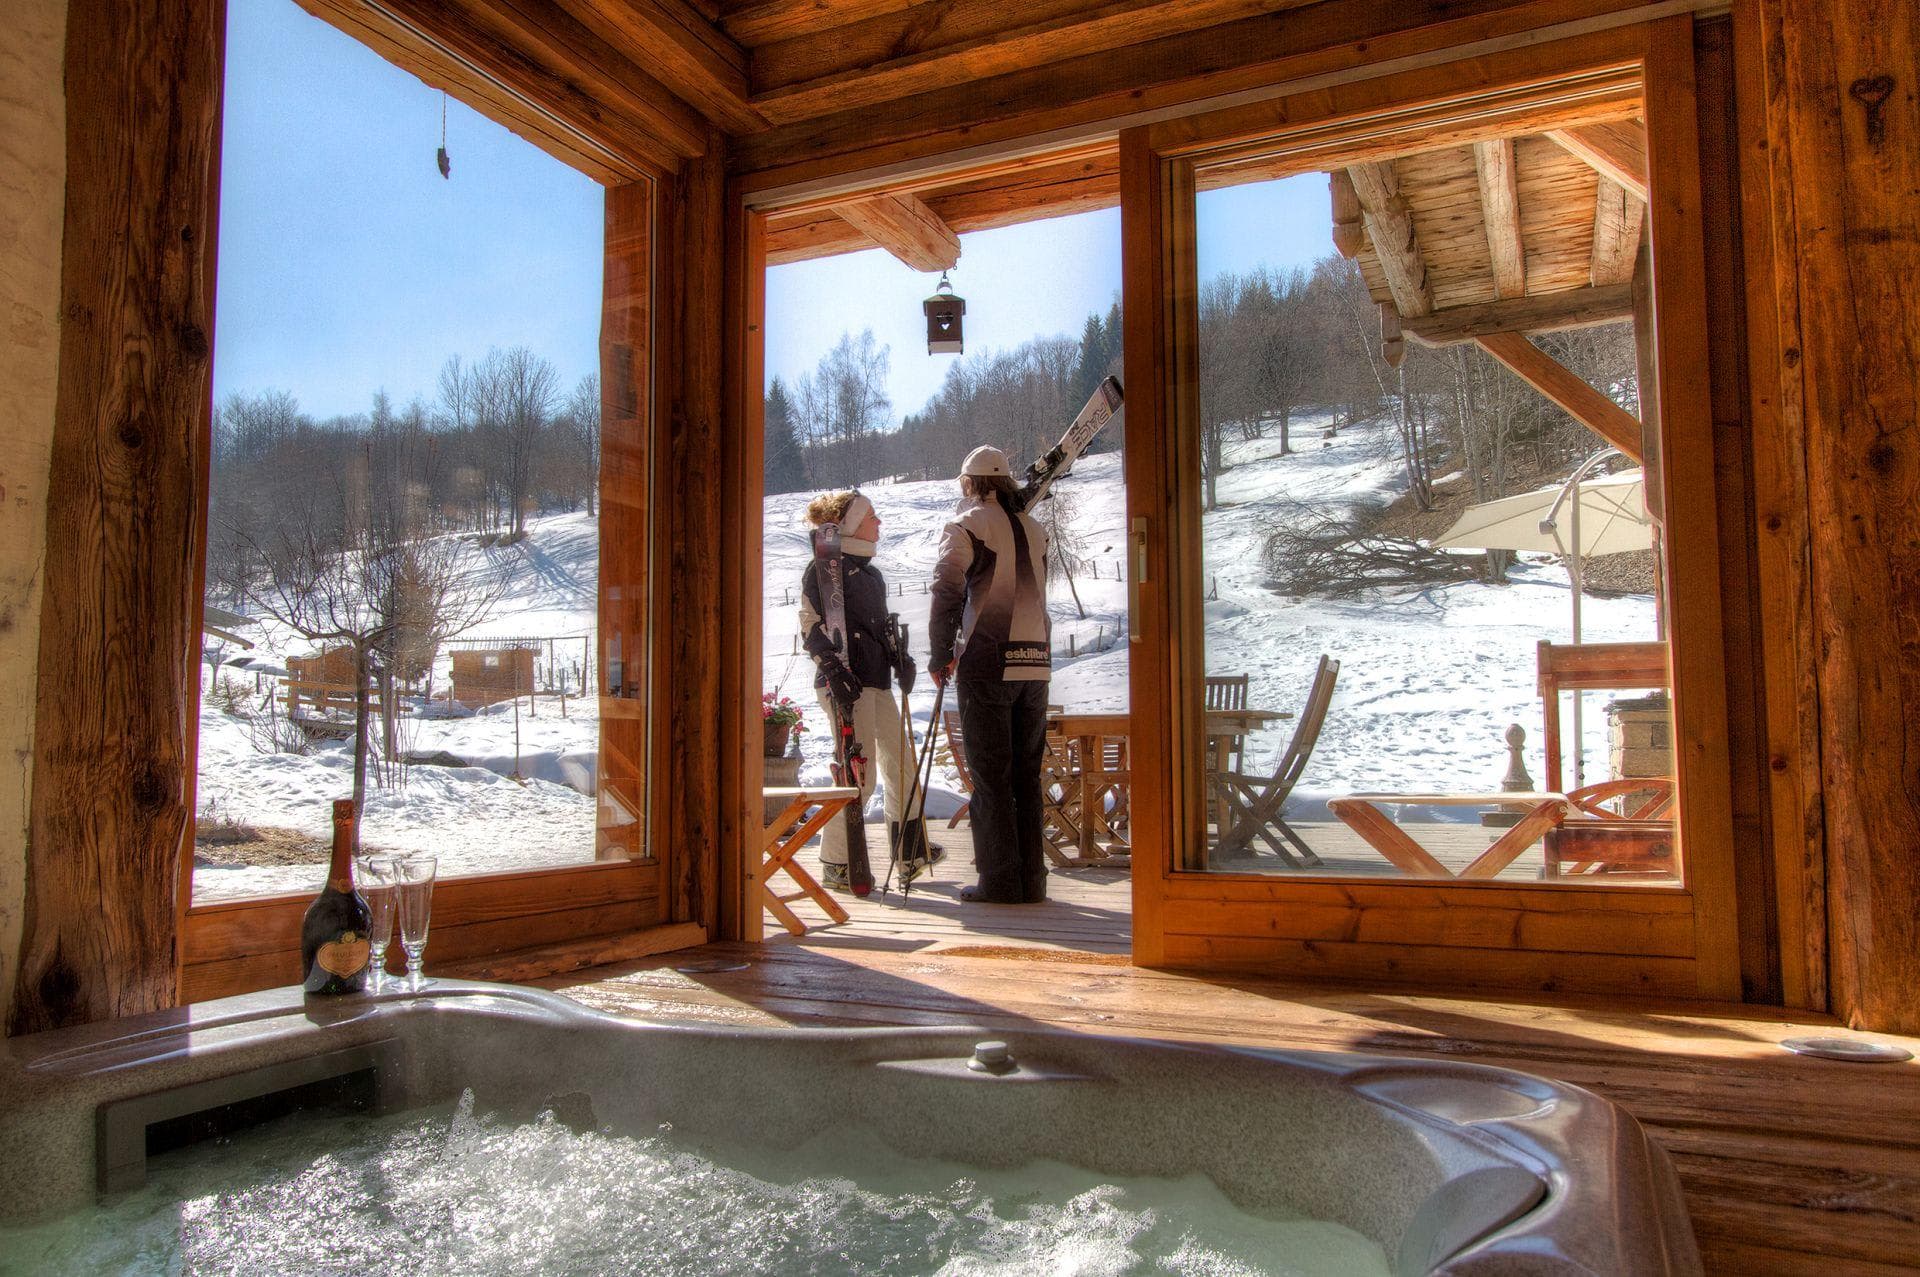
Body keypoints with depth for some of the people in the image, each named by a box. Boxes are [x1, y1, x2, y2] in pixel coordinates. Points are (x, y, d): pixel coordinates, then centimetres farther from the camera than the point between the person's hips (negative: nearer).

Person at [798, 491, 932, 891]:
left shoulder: (870, 572, 21)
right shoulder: (824, 567, -5)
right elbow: (811, 625, -12)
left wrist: (899, 657, 13)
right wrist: (833, 669, -22)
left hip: (877, 680, 9)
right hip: (846, 681, -9)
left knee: (900, 762, 15)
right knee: (859, 773, -10)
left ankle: (911, 855, 28)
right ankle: (835, 865, 1)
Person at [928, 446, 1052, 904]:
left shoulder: (967, 526, -2)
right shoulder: (1033, 529, 15)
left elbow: (946, 594, -9)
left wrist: (941, 656, -1)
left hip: (986, 664, -5)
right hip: (1035, 661, 5)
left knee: (990, 776, 1)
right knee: (1026, 775, 10)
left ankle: (999, 881, 2)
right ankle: (1031, 880, 13)